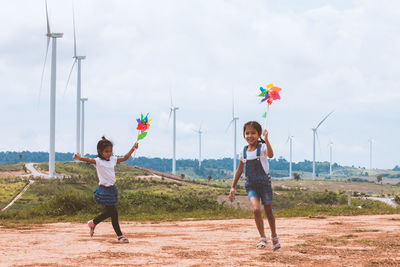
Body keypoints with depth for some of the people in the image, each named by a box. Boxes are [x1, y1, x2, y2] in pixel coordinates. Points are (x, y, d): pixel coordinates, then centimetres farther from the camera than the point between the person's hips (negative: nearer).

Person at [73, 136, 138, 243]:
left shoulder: (113, 159, 8)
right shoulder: (98, 161, -14)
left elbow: (125, 158, 21)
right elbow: (89, 160, -34)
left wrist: (133, 148, 18)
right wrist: (80, 158, -54)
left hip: (112, 189, 8)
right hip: (104, 190, -8)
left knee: (109, 212, 17)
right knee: (113, 213, -3)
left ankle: (93, 223, 37)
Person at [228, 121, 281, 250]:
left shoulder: (262, 147, -8)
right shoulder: (244, 151, 4)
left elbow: (270, 155, -33)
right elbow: (239, 170, 13)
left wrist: (266, 139, -41)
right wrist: (233, 187, 12)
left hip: (264, 183, -2)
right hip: (250, 185, 2)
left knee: (269, 212, 9)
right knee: (256, 209, -20)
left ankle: (274, 238, 32)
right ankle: (262, 238, -10)